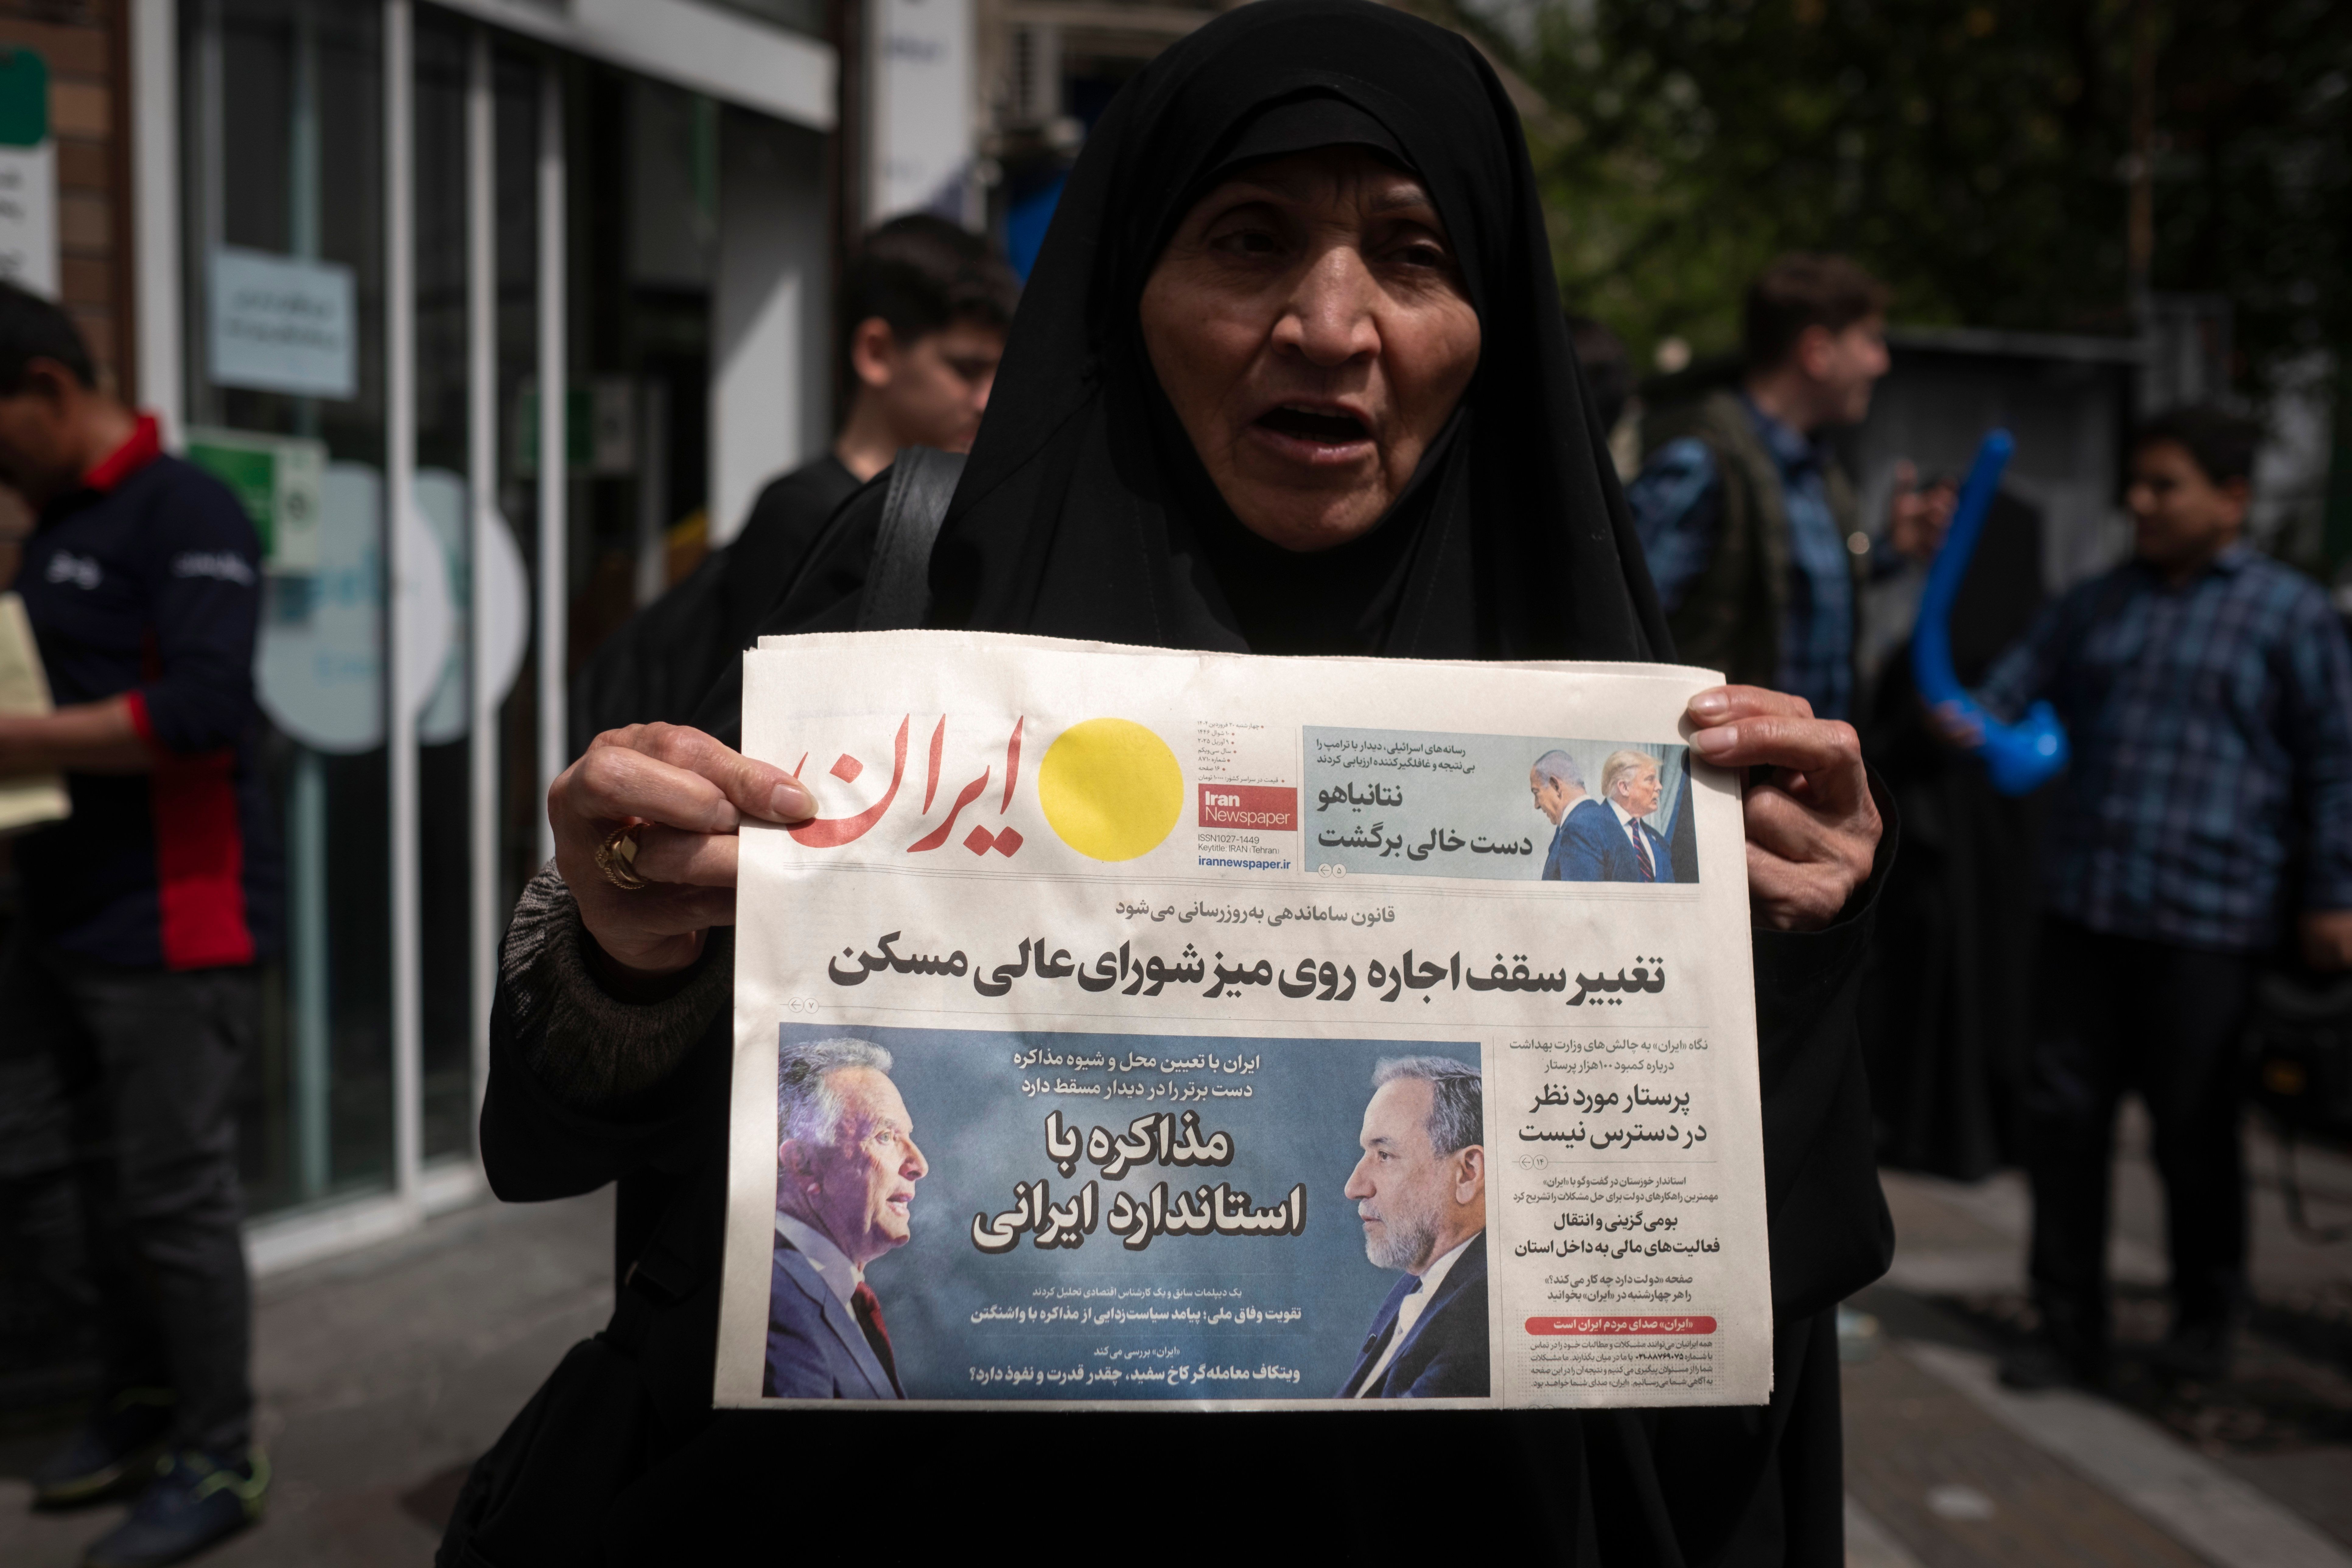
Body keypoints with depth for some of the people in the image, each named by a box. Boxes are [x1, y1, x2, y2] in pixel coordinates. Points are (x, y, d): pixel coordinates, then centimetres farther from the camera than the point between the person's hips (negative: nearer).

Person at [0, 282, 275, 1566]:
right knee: (105, 1185, 15)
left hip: (174, 921, -8)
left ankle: (219, 1462, 10)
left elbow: (201, 709, -23)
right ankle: (141, 1405, 30)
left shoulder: (184, 514, -12)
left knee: (177, 1195, -2)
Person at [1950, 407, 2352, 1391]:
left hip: (2207, 917, -4)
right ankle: (2068, 1328, 16)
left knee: (2194, 1128, 6)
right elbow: (2014, 691, 15)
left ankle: (2205, 1322, 27)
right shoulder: (2095, 606, 15)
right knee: (2063, 1112, 4)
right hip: (2082, 905, 4)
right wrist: (1968, 725, -9)